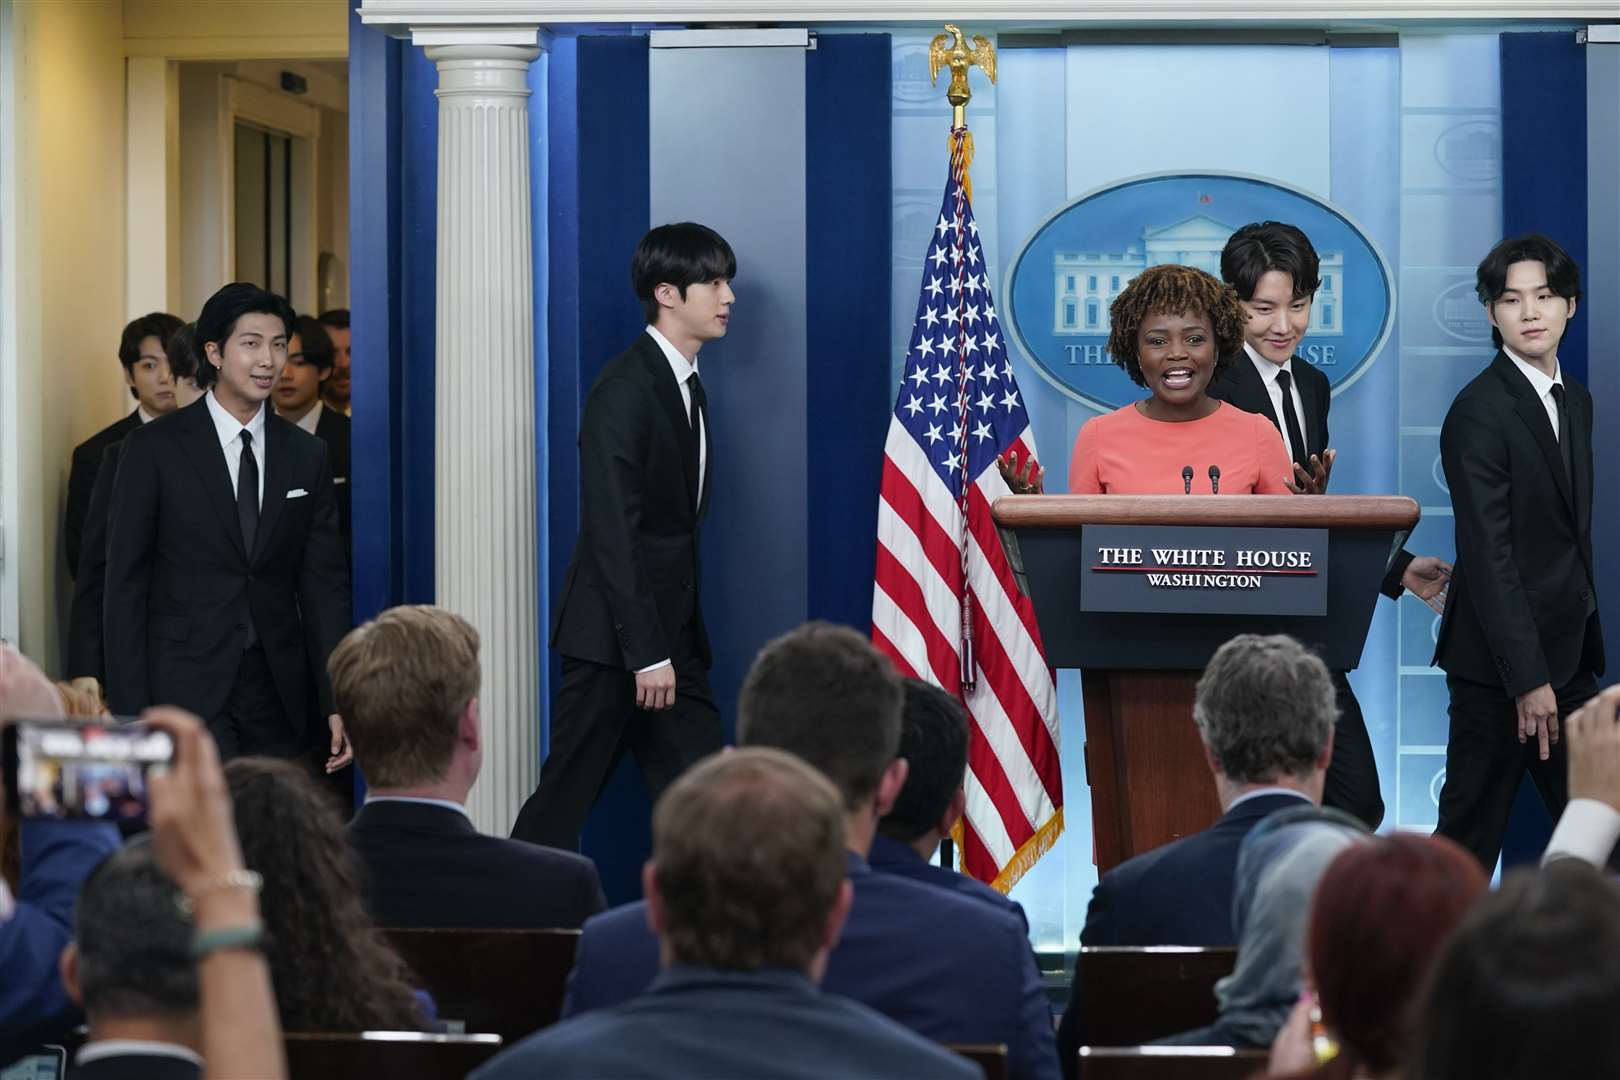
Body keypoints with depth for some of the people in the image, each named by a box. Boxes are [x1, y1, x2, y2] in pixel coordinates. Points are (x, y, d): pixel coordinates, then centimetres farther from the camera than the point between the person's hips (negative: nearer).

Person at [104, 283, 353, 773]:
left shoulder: (306, 455, 9)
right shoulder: (154, 449, -1)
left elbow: (324, 585, 9)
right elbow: (125, 585, -1)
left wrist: (338, 703, 1)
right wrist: (130, 713, -7)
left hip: (280, 694, 3)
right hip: (188, 690, -3)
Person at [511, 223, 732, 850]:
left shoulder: (687, 387, 13)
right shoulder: (625, 391, -14)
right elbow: (613, 533, -19)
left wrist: (681, 645, 10)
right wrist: (647, 653, -22)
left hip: (670, 634, 9)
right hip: (616, 634, -9)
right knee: (565, 799, -2)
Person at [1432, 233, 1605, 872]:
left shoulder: (1575, 401, 12)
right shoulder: (1479, 412, -14)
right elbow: (1488, 555, -18)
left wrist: (1586, 640, 11)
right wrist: (1528, 678, -21)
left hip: (1568, 652, 8)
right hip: (1500, 660, -8)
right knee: (1472, 832, -1)